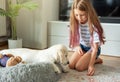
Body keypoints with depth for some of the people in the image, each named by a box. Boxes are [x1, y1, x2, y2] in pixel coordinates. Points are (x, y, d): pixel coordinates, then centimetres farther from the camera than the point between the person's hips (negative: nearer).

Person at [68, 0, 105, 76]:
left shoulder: (93, 26, -30)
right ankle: (88, 59, 14)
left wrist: (91, 65, -33)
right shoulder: (76, 23, -14)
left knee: (79, 67, -19)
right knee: (71, 65, -10)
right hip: (82, 46, 5)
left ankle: (96, 60, 6)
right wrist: (77, 46, -13)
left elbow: (95, 48, -28)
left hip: (92, 48, -5)